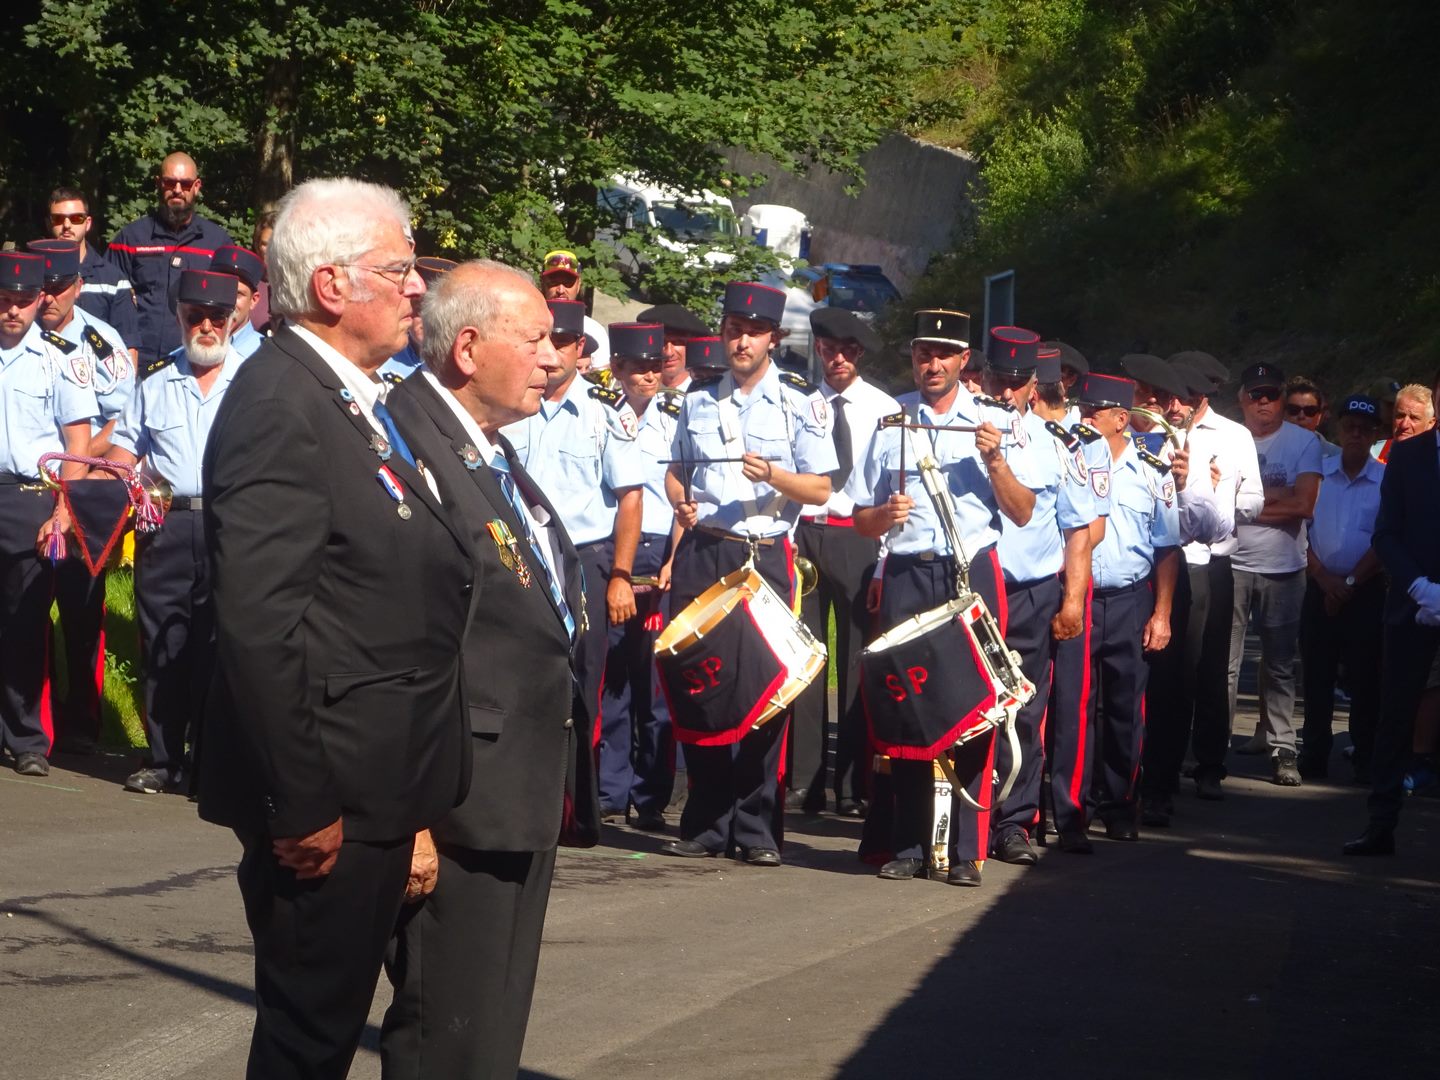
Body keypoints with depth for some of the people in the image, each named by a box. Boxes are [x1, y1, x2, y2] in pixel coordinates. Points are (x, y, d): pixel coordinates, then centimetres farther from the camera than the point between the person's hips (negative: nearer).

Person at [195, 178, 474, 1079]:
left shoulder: (362, 400, 13)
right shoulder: (280, 402, -17)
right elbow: (260, 621, -23)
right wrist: (303, 803, -22)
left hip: (377, 790, 9)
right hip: (330, 795, -9)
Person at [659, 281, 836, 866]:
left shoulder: (801, 404, 2)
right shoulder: (698, 398, 13)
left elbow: (820, 489, -2)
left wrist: (773, 475, -20)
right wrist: (681, 503, 1)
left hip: (766, 555, -3)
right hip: (701, 551, 3)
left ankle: (758, 828, 3)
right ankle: (706, 823, 11)